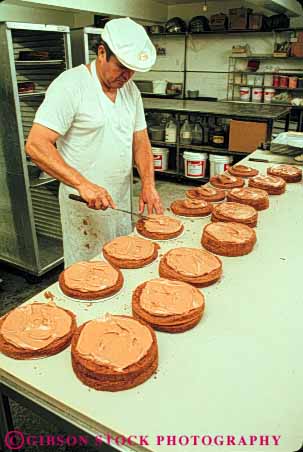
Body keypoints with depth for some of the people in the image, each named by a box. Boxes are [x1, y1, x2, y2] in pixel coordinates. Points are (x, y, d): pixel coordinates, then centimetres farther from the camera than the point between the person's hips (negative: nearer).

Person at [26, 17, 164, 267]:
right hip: (85, 204, -6)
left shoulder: (131, 89, 7)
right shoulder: (70, 85, -15)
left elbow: (140, 142, 11)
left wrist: (148, 184, -5)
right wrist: (82, 184, -29)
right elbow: (36, 145, -20)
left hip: (122, 200, 7)